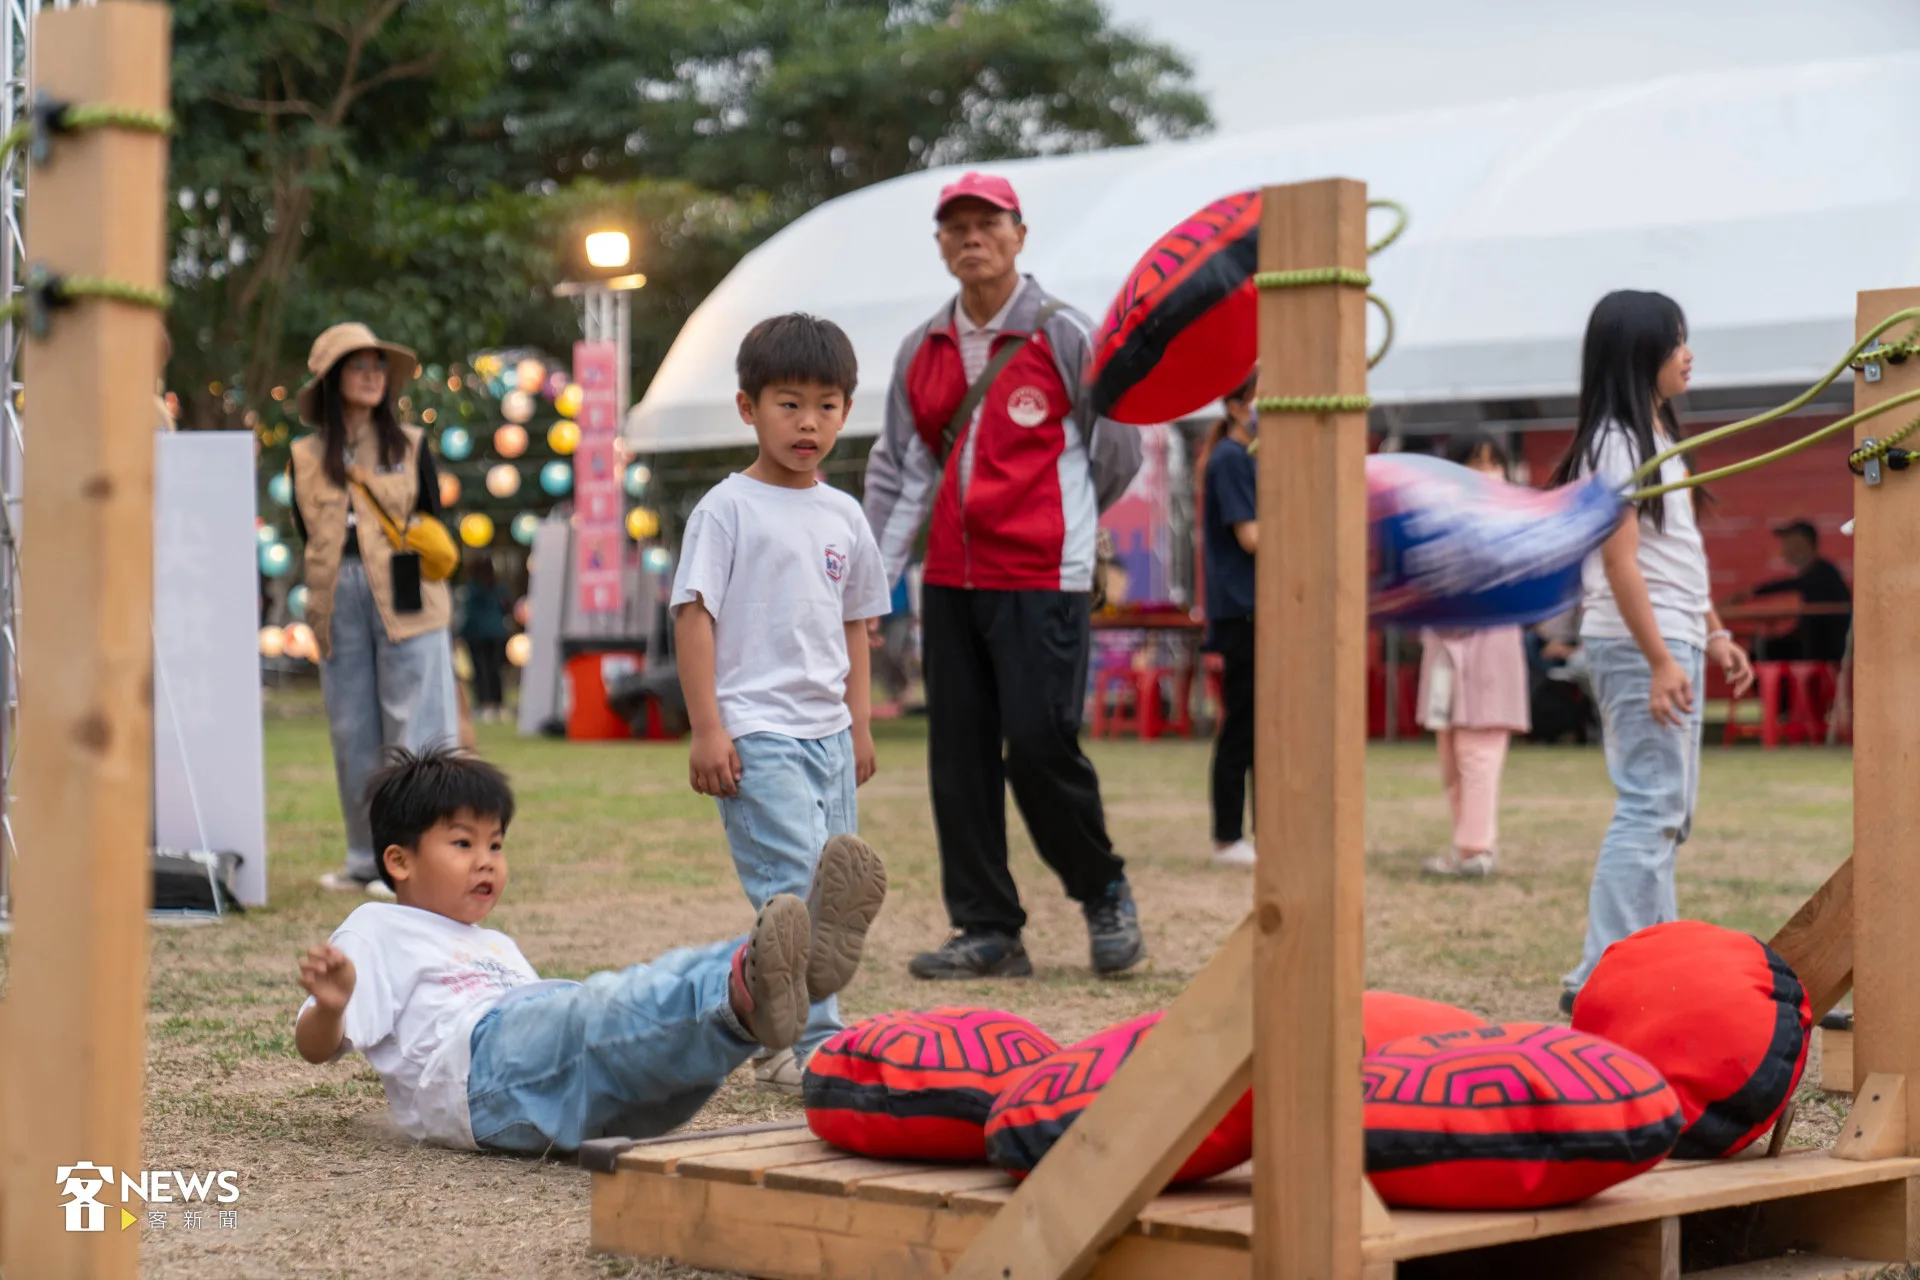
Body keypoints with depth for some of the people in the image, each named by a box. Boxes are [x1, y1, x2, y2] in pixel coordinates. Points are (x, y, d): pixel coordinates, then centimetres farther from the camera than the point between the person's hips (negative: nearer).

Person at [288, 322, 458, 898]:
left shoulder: (409, 445, 9)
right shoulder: (306, 456, 10)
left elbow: (432, 521, 10)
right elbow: (307, 531, 13)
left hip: (404, 597, -2)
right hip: (338, 596, 2)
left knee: (412, 725, -7)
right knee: (352, 731, 4)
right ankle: (367, 860, 13)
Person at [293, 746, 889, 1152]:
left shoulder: (497, 946, 41)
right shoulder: (378, 930, 18)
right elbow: (316, 1045, 8)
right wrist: (329, 1006, -15)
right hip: (478, 1069, -7)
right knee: (598, 1012, -36)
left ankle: (805, 956, -47)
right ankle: (746, 994, -64)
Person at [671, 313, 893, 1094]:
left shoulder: (842, 516, 14)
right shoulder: (727, 510, -4)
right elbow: (693, 614, -7)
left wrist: (860, 723, 18)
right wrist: (706, 729, -13)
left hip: (828, 734, 7)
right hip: (755, 734, -7)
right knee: (795, 889, -16)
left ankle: (778, 1043, 16)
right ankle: (816, 1044, -15)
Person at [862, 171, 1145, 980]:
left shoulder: (1066, 337, -2)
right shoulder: (921, 352, 12)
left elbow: (1116, 455, 6)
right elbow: (900, 474, 16)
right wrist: (870, 582, 10)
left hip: (1041, 581, -5)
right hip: (949, 583, 5)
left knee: (1041, 745, -11)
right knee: (958, 755, 3)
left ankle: (1104, 894, 12)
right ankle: (988, 931, 11)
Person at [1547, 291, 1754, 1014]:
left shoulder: (1658, 436, 18)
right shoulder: (1615, 443, -12)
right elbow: (1620, 562, -19)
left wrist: (1714, 635, 19)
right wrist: (1660, 660, -23)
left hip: (1674, 642, 10)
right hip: (1637, 644, -10)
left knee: (1668, 811, 12)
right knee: (1650, 806, -12)